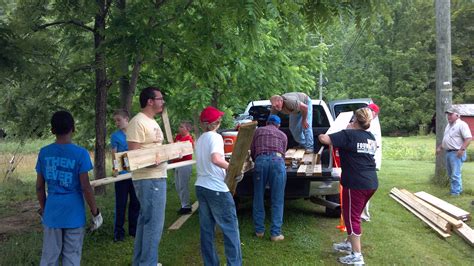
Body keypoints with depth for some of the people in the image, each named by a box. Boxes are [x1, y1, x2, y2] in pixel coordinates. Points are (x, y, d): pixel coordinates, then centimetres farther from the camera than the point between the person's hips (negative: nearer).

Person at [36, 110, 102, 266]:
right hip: (73, 214, -3)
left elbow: (39, 187, 5)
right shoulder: (80, 153, -11)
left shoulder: (44, 153, 0)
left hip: (51, 214, 3)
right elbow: (86, 188, -12)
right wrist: (95, 212, -2)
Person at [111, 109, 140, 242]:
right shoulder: (115, 136, 0)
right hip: (121, 174, -2)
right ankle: (118, 232, 14)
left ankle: (133, 229, 23)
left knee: (135, 203, 10)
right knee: (121, 204, 4)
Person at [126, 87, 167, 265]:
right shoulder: (138, 122, -15)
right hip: (148, 179, -11)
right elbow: (133, 154, -20)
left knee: (146, 220, 17)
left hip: (157, 177, 11)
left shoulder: (152, 122, 16)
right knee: (154, 222, -7)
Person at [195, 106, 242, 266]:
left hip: (201, 187, 8)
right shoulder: (215, 137, -11)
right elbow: (216, 159, -27)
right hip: (216, 189, -8)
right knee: (231, 229, 1)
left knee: (206, 229, 11)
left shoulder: (200, 139, 13)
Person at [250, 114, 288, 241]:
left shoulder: (258, 131, 26)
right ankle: (275, 233, 5)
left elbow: (252, 153, 25)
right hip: (277, 161, 0)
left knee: (258, 198, 12)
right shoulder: (283, 135, 26)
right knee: (277, 201, 5)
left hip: (260, 161, 0)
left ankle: (259, 230, 18)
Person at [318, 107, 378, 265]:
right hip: (371, 183, 8)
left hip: (356, 183, -8)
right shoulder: (371, 137, 12)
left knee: (352, 217, 1)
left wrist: (322, 135, 6)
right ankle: (350, 243, 36)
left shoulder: (349, 135, -12)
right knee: (353, 215, 23)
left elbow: (323, 139, -19)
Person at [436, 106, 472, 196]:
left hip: (456, 153, -10)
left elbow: (468, 138, -19)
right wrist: (440, 147, 20)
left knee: (455, 175, -8)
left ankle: (455, 193, -2)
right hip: (448, 152, 10)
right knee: (450, 174, 16)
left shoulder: (461, 125, -11)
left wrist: (462, 149, -25)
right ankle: (459, 189, 27)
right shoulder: (448, 125, 17)